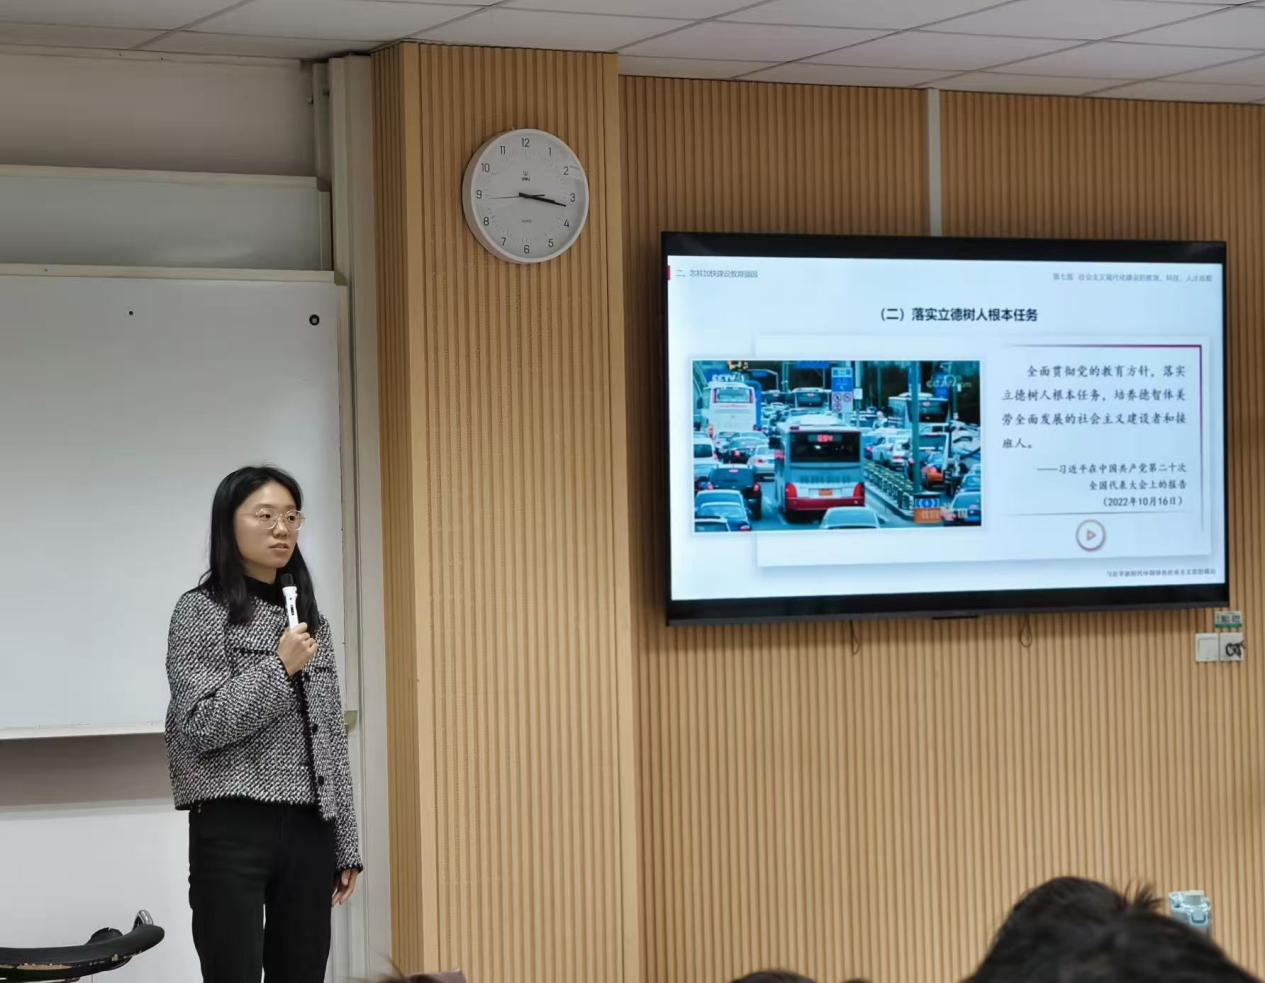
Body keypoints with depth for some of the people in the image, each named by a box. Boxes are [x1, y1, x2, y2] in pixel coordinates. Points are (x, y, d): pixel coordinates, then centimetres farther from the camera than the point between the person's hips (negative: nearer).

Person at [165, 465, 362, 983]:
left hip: (308, 831, 6)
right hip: (234, 832, -6)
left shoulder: (309, 617, 14)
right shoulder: (200, 611, -3)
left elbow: (330, 738, 15)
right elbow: (200, 726, -13)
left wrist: (346, 843, 12)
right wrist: (279, 667, -15)